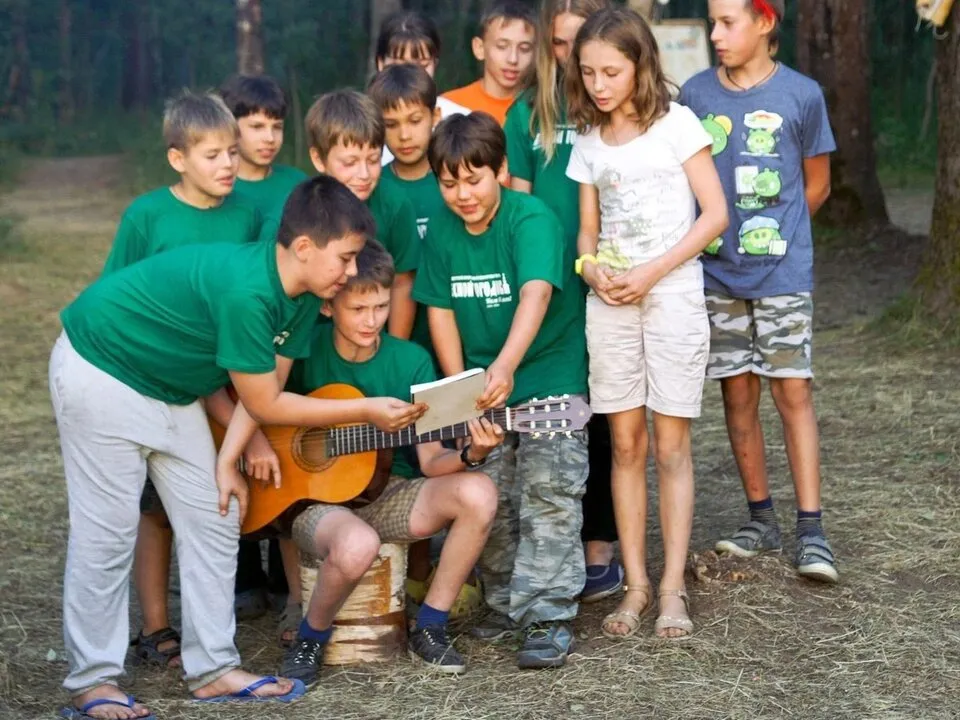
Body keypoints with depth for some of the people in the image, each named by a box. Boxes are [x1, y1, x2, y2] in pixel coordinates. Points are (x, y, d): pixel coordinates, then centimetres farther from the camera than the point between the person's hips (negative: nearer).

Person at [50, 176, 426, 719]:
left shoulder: (303, 297, -6)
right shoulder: (245, 290, -33)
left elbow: (265, 386, 0)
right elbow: (265, 404, -25)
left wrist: (228, 460, -9)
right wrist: (367, 410, -20)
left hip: (172, 386, 9)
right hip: (101, 370, -9)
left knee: (214, 522, 5)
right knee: (108, 531, -7)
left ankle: (214, 669, 12)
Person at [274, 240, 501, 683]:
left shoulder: (411, 361, -3)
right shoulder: (303, 351, -9)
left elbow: (431, 461, -4)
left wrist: (470, 455, -24)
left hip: (386, 494, 3)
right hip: (314, 497, -3)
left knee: (478, 494, -25)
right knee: (358, 546, -39)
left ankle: (429, 630, -7)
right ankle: (310, 640, -5)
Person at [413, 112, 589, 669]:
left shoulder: (532, 220, -19)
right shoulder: (444, 231, -1)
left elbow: (536, 294, -35)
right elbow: (441, 311, 3)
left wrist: (506, 364, -50)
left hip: (550, 377, -6)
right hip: (481, 384, 6)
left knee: (548, 493, -11)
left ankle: (549, 617, -7)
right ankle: (507, 605, 23)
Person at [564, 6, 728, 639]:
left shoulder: (675, 123, -4)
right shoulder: (588, 142, 9)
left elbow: (715, 213, -7)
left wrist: (652, 272, -15)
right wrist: (592, 270, -9)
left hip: (672, 295, -4)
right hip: (610, 301, 4)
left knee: (671, 446, -2)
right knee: (625, 444, 4)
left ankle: (673, 588, 2)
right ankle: (636, 585, 9)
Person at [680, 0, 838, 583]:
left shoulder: (801, 94, -3)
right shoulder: (695, 93, 3)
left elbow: (816, 186, 6)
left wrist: (772, 232, 5)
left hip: (782, 270, -3)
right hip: (717, 271, 3)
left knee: (793, 390, -5)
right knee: (737, 392, 8)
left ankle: (811, 529, -2)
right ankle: (762, 519, 19)